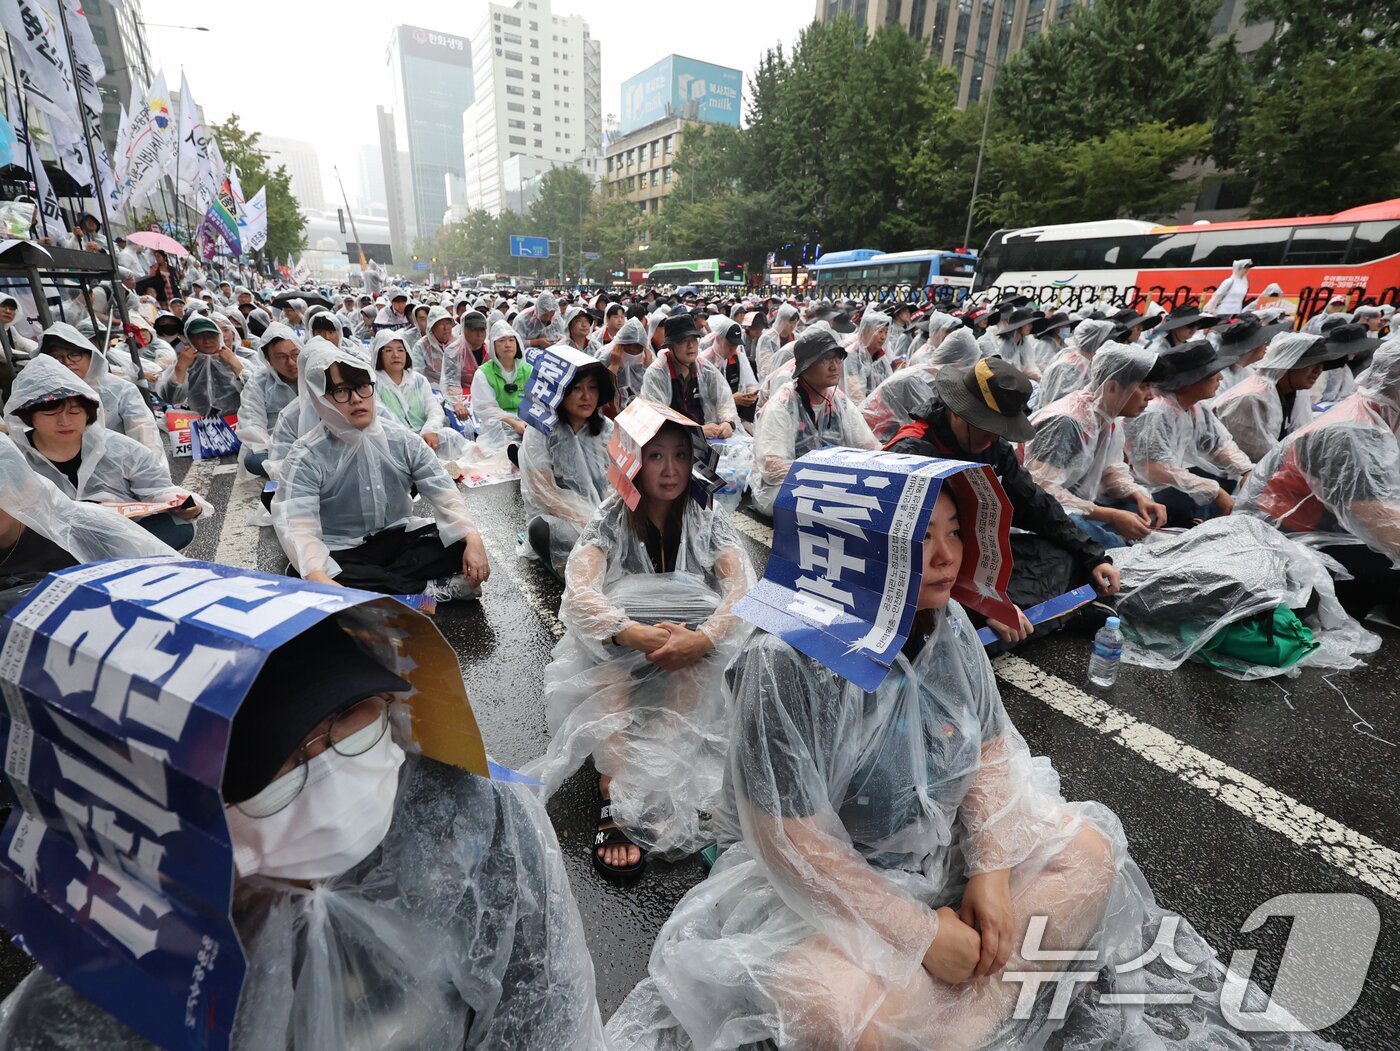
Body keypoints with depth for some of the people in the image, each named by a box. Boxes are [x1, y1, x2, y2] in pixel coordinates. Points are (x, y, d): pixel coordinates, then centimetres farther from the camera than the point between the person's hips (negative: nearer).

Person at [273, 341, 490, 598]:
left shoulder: (401, 439, -5)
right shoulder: (307, 457, -15)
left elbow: (443, 493, -12)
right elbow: (298, 527, -27)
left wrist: (472, 538, -30)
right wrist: (320, 579, -48)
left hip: (400, 537, 2)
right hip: (342, 550, -2)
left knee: (462, 543, -21)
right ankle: (431, 590, -27)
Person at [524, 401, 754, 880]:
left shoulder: (707, 519, 2)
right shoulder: (610, 521, -1)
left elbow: (743, 588, -12)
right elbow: (578, 593, -17)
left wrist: (704, 638, -33)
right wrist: (638, 634, -34)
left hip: (692, 665, 1)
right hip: (617, 665, 0)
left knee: (696, 651, -33)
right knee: (598, 643, -32)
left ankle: (659, 787, -34)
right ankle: (615, 797, -38)